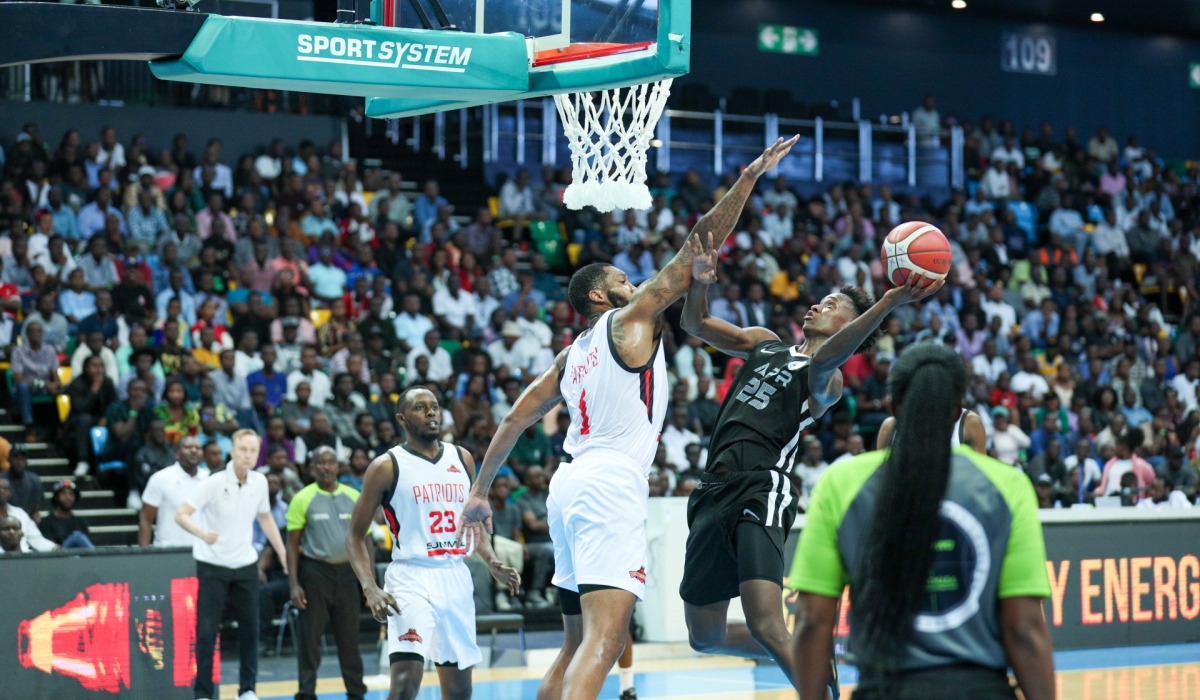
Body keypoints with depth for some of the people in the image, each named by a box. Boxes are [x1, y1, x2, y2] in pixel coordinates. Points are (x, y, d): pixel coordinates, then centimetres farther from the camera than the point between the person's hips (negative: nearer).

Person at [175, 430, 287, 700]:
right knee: (206, 629, -5)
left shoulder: (260, 482, 0)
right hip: (212, 564, -4)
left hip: (245, 565, 4)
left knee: (250, 626, 5)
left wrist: (283, 553, 14)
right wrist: (203, 533, -35)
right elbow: (181, 514, -16)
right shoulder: (214, 483, -15)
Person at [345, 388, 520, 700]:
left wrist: (493, 563, 5)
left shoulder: (462, 459, 10)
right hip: (411, 579, -6)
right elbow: (355, 536, -2)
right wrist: (370, 589, -17)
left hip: (456, 578, 6)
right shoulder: (387, 467, -4)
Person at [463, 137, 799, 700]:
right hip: (610, 487, -9)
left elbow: (517, 418, 22)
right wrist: (750, 176, 3)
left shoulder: (572, 355, 23)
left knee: (578, 645, 16)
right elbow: (701, 244, 1)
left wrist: (481, 490, 27)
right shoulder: (632, 318, 3)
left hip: (571, 485, 9)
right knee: (603, 642, -20)